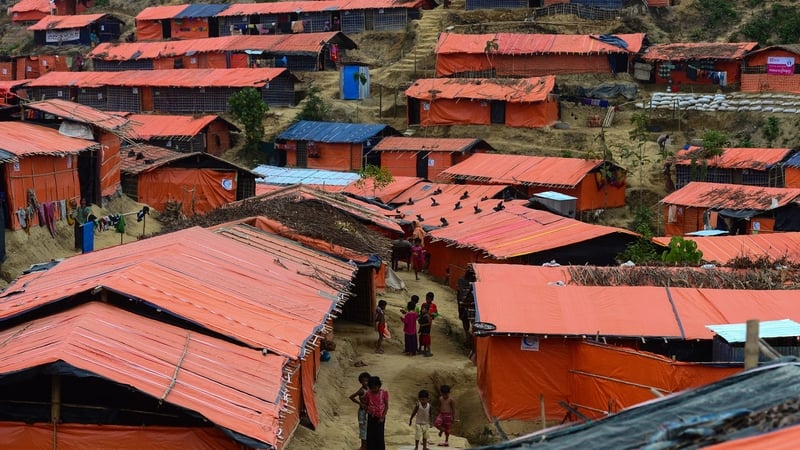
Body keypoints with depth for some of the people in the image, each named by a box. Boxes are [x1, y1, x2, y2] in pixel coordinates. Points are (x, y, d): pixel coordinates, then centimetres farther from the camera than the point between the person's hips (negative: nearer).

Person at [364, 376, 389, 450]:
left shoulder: (384, 393, -9)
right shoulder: (368, 394, -4)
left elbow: (386, 406, -3)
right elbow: (366, 405, 5)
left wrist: (382, 417, -9)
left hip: (380, 418, -2)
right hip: (371, 418, 2)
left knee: (379, 436, -2)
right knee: (370, 436, 3)